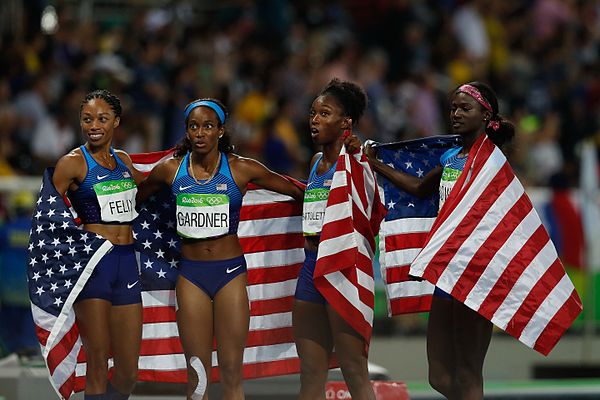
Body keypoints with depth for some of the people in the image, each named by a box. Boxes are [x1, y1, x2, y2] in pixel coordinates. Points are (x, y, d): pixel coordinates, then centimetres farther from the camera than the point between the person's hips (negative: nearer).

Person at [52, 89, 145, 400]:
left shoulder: (122, 159, 15)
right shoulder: (73, 163, -4)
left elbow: (144, 183, 37)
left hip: (126, 262, 6)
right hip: (93, 260, -6)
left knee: (128, 374, 6)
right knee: (98, 364, -6)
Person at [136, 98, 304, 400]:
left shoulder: (241, 169, -4)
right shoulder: (171, 170, 1)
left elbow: (297, 191, 6)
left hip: (230, 272, -1)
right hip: (190, 273, 1)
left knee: (232, 374, -2)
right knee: (196, 375, 1)